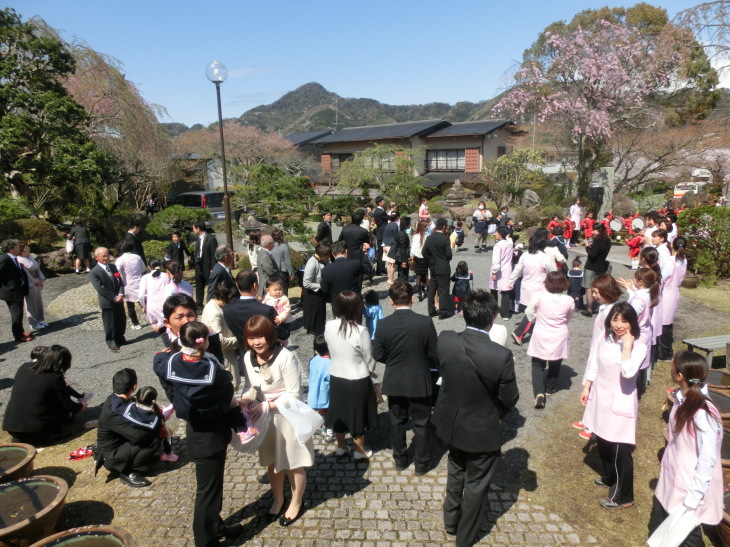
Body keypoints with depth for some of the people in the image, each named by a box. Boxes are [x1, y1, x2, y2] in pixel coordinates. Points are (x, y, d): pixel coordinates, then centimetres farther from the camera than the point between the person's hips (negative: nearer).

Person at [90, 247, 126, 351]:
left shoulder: (113, 267, 9)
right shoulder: (94, 272, -11)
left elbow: (120, 282, 6)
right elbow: (100, 288, -17)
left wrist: (121, 294, -11)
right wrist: (114, 297, -18)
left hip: (118, 300, 6)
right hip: (107, 302, -6)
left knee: (121, 321, 15)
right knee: (109, 324, 4)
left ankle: (120, 338, 35)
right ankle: (111, 342, 19)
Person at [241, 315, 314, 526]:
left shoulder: (286, 357, -26)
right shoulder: (248, 358, -7)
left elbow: (294, 394, -22)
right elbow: (252, 387, 8)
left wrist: (266, 406, -26)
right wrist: (246, 400, -12)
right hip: (265, 417, 6)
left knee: (293, 464, 12)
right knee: (272, 461, 21)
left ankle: (296, 503, 37)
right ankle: (278, 501, 45)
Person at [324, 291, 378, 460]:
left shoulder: (329, 326, -13)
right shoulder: (360, 331, -26)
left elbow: (332, 350, 1)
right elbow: (369, 357, -13)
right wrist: (371, 371, 8)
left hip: (336, 378, 4)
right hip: (357, 380, -4)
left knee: (339, 411, 22)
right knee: (357, 414, 16)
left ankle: (341, 447, 40)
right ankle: (360, 451, 34)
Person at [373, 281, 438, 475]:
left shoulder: (384, 324, -15)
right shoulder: (425, 322, -19)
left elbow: (377, 355, -6)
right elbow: (434, 355, -12)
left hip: (393, 382, 2)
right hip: (419, 382, -2)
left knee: (397, 421, 20)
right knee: (421, 424, 15)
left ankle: (400, 459, 36)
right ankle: (421, 464, 29)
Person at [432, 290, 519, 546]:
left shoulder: (445, 340, -21)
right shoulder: (501, 356, -31)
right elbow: (509, 400, -17)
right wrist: (497, 410, 4)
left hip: (451, 423, 4)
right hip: (482, 431, -4)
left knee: (456, 474, 30)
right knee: (476, 485, 21)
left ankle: (451, 521, 51)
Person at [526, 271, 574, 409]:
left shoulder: (539, 297, -18)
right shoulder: (569, 301, -12)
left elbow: (529, 313, -5)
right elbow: (568, 319, 4)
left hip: (541, 337, -2)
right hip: (559, 338, 2)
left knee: (538, 364, 10)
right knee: (555, 364, 22)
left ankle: (539, 393, -7)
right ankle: (550, 388, 39)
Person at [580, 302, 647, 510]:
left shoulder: (638, 347, -18)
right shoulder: (605, 337, -3)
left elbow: (628, 372, -34)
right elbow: (594, 363, 8)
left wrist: (627, 345, -29)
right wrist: (587, 387, 10)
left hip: (620, 404, -6)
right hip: (600, 398, 6)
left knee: (620, 450, 1)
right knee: (602, 442, 22)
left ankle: (624, 497, 17)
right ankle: (609, 478, 46)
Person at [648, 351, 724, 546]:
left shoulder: (703, 415, -28)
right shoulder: (683, 399, -4)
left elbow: (707, 461, -24)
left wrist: (691, 501, -19)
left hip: (690, 488, -7)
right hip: (671, 481, 7)